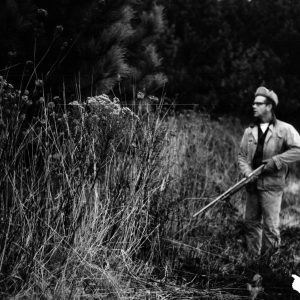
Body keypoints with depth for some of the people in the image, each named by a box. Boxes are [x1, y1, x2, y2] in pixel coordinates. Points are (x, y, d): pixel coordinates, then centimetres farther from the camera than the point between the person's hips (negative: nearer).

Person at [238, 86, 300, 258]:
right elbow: (242, 155, 12)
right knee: (252, 223, 9)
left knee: (270, 226, -5)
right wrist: (247, 172, -7)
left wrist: (276, 161, -19)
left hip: (272, 186, -5)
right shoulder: (250, 131, 11)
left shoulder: (284, 129, -5)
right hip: (253, 185, 5)